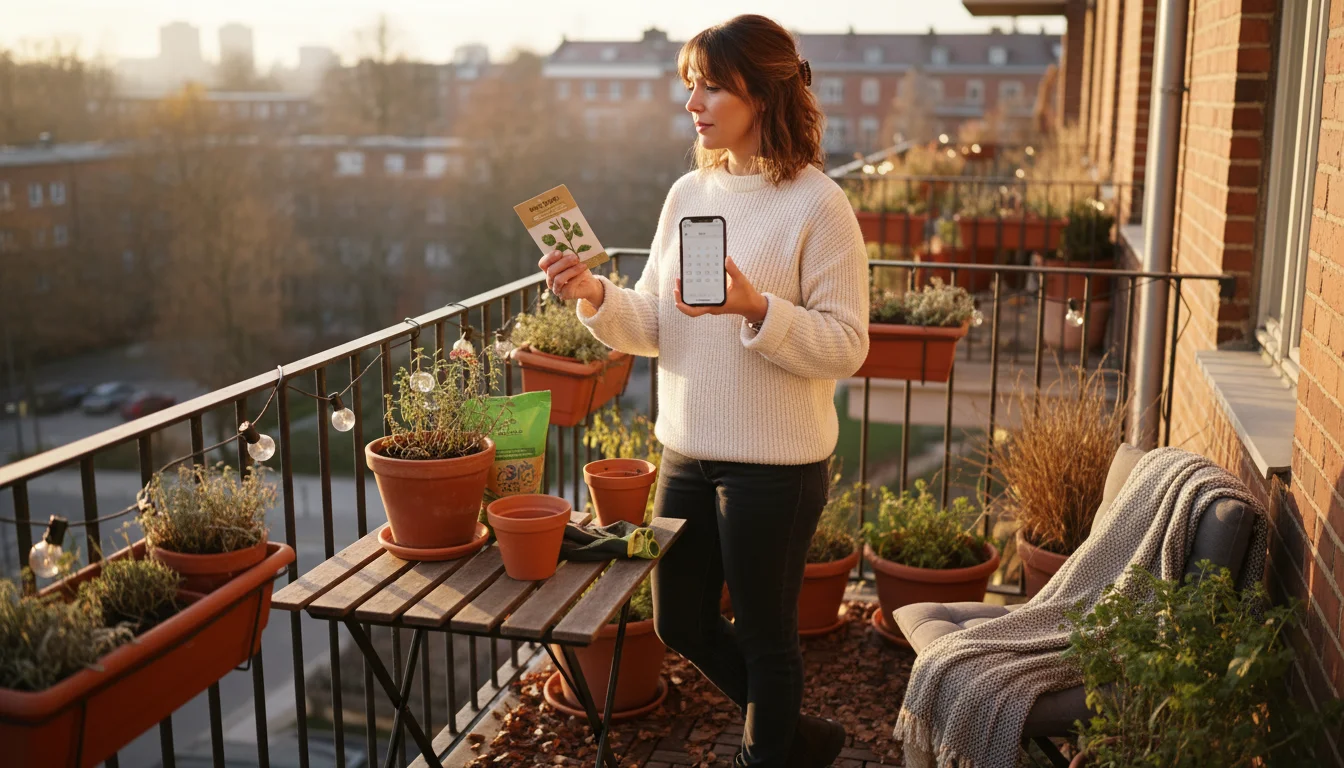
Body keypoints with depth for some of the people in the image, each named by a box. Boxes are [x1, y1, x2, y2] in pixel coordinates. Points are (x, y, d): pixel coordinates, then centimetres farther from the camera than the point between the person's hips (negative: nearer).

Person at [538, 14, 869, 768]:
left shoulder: (817, 205, -13)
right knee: (680, 621, 19)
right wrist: (597, 296, -12)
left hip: (775, 463, -7)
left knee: (765, 633, 10)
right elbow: (655, 328, 6)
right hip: (688, 451, 7)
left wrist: (755, 308, -29)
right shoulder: (689, 193, 6)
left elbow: (846, 346, -16)